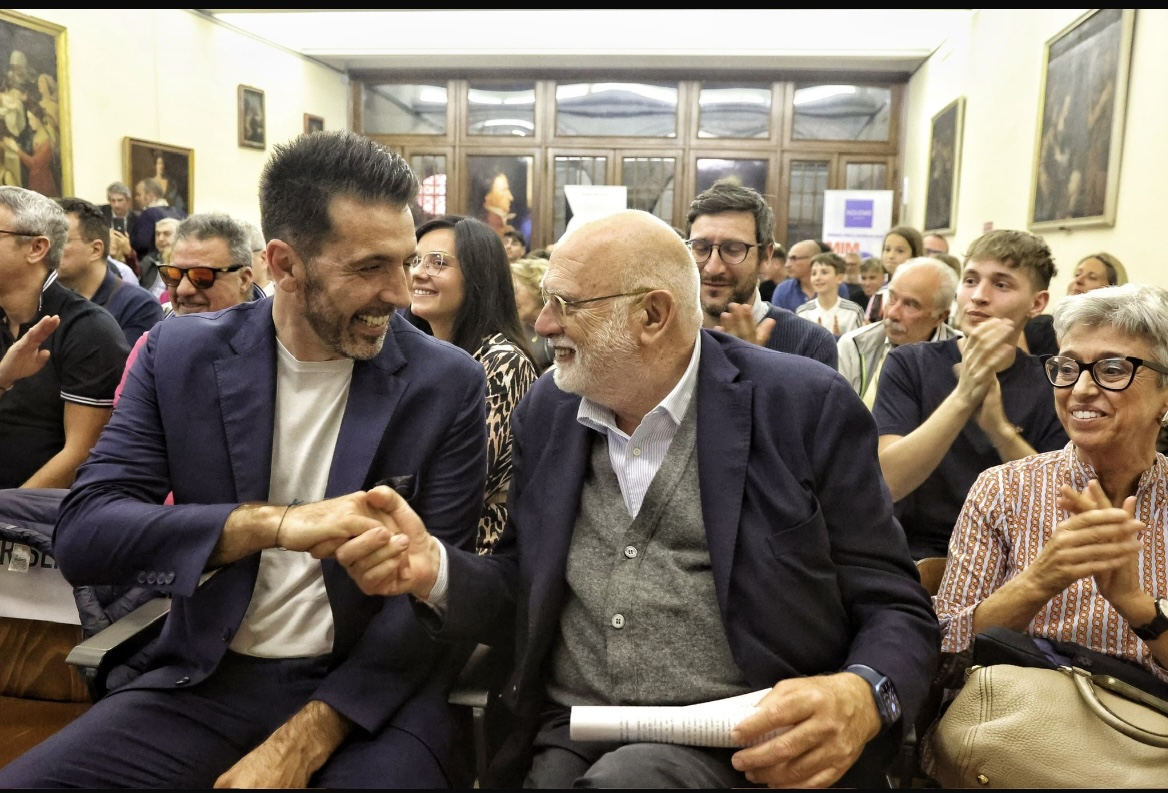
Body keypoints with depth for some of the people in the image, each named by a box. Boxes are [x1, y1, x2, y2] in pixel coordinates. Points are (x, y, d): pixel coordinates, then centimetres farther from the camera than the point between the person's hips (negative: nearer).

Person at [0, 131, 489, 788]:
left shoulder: (448, 384, -8)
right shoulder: (181, 354, -2)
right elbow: (82, 536, -10)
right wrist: (274, 523, -26)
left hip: (372, 689, -1)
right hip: (210, 681, 2)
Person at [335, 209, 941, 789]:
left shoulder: (805, 407, -7)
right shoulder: (547, 410, 7)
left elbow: (897, 609, -3)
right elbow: (526, 595, 13)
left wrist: (860, 699, -25)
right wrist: (436, 571, -8)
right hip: (565, 738, 4)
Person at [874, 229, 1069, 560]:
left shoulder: (1052, 386, 3)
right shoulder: (908, 364, -2)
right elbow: (886, 482, -14)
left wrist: (1000, 428, -22)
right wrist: (962, 398, -26)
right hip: (916, 552, -2)